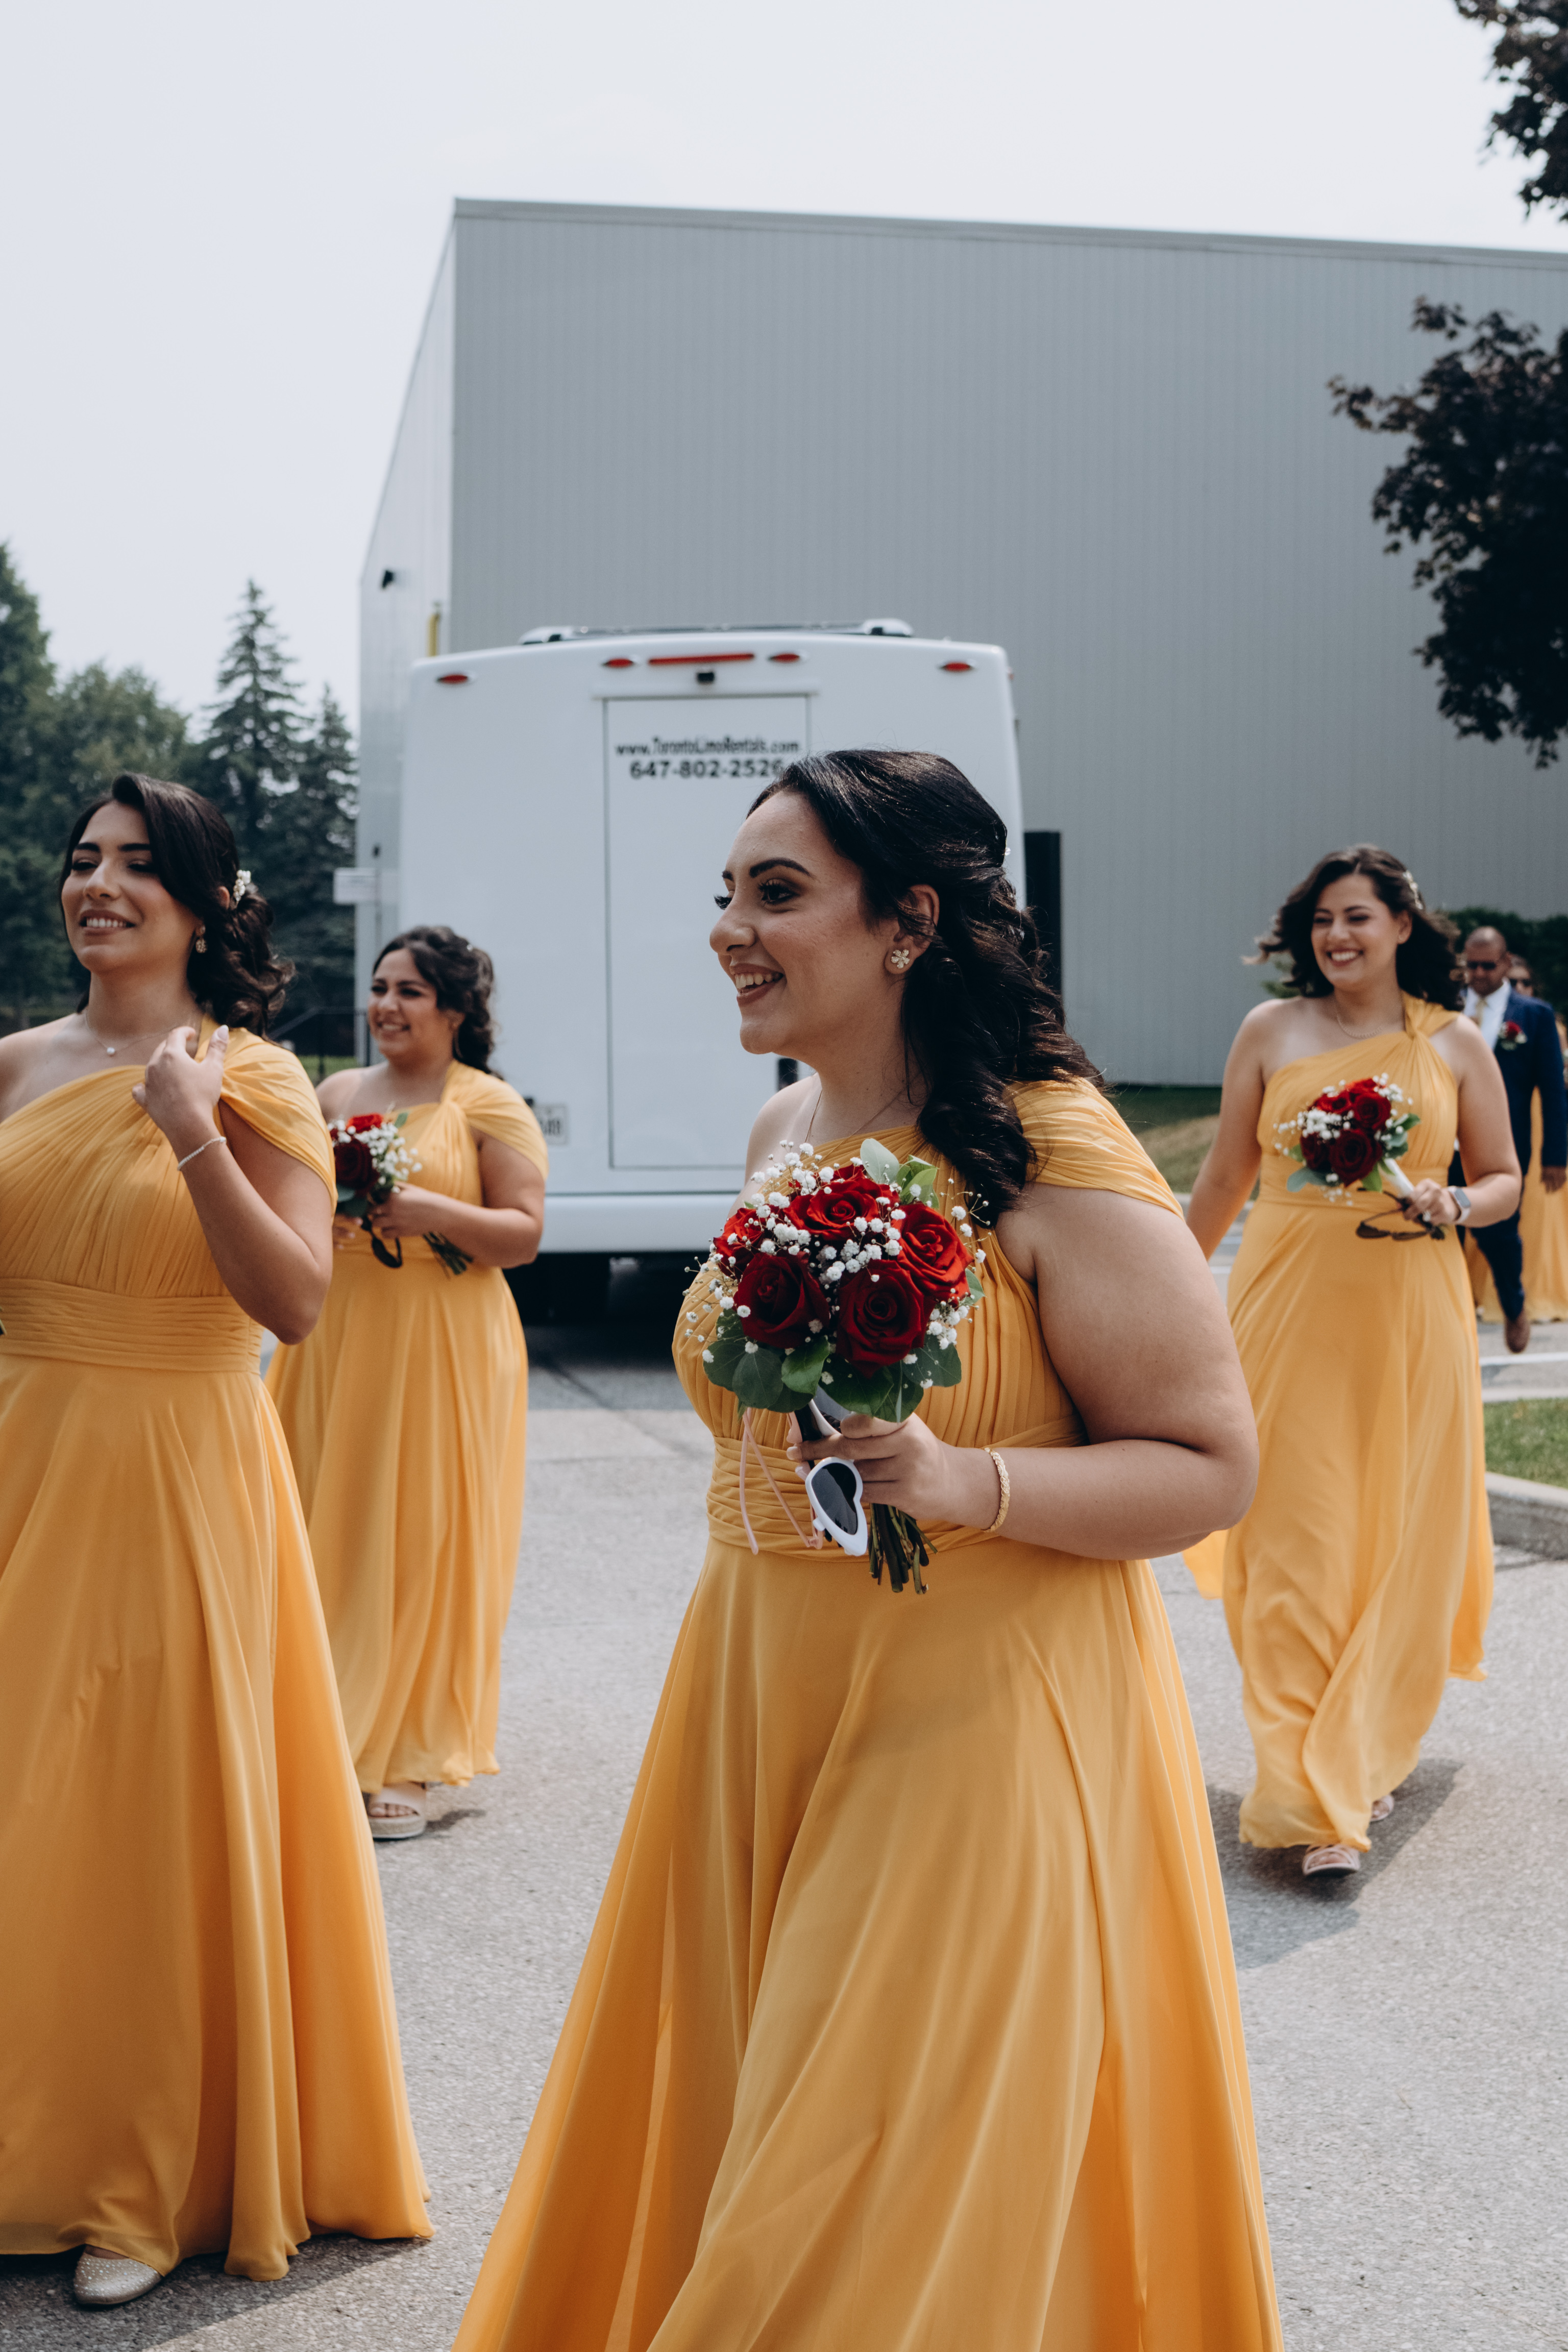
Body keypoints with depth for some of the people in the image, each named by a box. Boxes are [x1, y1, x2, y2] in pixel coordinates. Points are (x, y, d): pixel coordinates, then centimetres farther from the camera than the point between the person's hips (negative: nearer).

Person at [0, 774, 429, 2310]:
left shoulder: (251, 1081, -4)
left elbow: (295, 1300, -13)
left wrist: (194, 1139, -21)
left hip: (171, 1482, -4)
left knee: (156, 1819, 3)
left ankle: (145, 2187, 18)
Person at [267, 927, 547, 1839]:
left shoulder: (491, 1106, -1)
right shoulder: (337, 1092, 15)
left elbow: (524, 1233, -5)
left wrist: (432, 1212, -20)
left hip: (438, 1350, -4)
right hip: (333, 1338, 5)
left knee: (424, 1544, -3)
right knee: (327, 1534, 2)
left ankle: (406, 1762, 6)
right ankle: (329, 1734, 15)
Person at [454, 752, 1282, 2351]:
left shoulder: (1052, 1158, -16)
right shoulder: (780, 1137, 6)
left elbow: (1211, 1465, -14)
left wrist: (961, 1480, -28)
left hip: (979, 1726, -7)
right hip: (760, 1707, 7)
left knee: (916, 2186, 3)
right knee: (739, 2140, 16)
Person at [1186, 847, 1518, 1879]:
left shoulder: (1454, 1043, 6)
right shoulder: (1272, 1031, 6)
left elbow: (1504, 1182, 11)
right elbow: (1225, 1179, 12)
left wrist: (1448, 1207, -10)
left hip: (1408, 1311, 1)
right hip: (1289, 1308, -1)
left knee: (1401, 1542, 3)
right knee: (1295, 1544, -5)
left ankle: (1363, 1761, 22)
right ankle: (1318, 1802, -1)